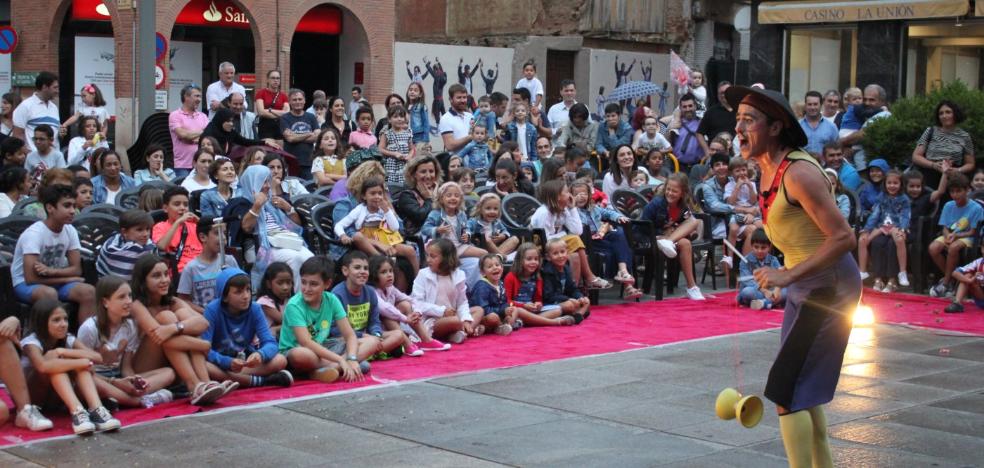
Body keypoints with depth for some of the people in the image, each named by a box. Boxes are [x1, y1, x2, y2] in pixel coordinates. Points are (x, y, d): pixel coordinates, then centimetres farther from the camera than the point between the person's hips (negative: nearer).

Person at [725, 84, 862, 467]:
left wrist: (788, 275, -27)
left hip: (829, 286, -10)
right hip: (803, 287, 10)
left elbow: (844, 238, -25)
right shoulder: (766, 171, 5)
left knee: (786, 390, -12)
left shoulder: (799, 173, -23)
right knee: (804, 391, 18)